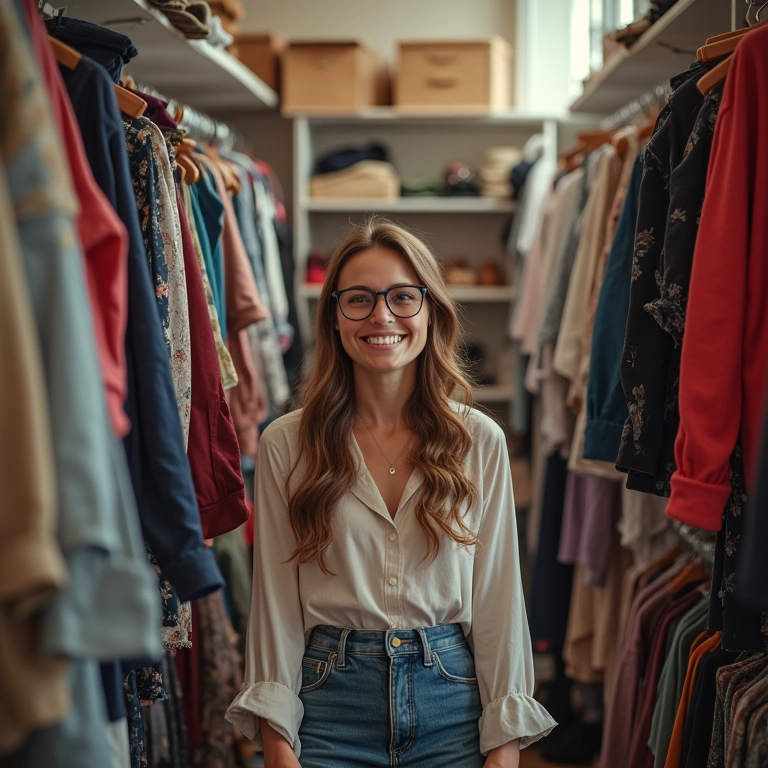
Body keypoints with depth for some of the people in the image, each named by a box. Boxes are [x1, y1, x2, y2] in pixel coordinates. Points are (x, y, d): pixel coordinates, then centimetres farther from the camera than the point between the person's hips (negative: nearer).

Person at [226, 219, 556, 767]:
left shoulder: (480, 441, -1)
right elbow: (275, 603, -2)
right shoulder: (286, 445, -3)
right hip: (330, 706, 0)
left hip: (451, 706, 1)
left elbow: (498, 599, 0)